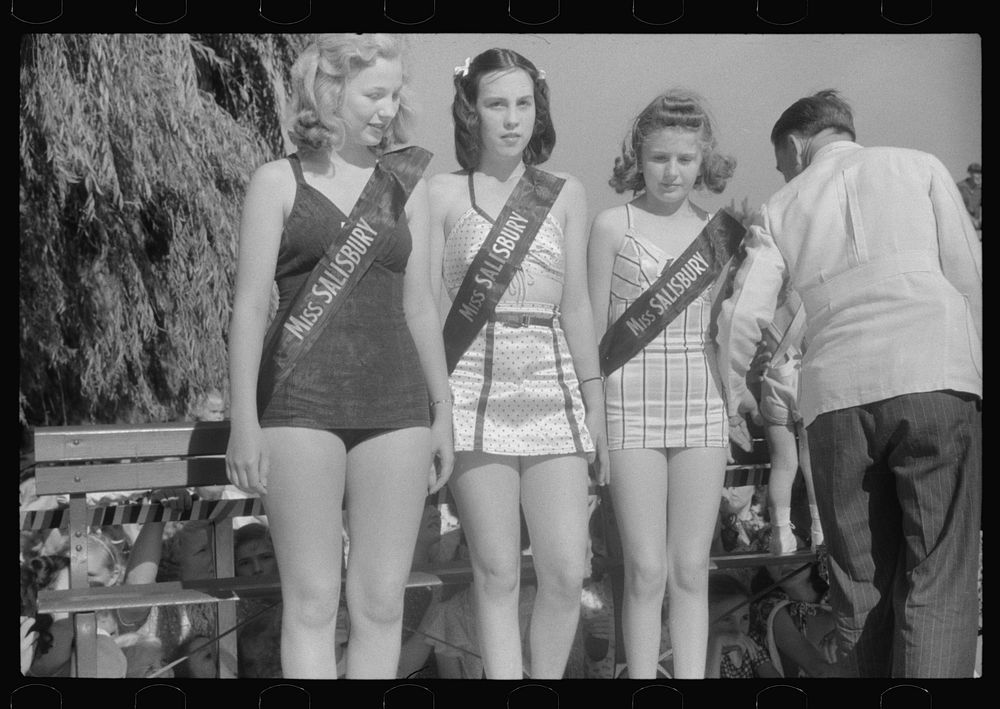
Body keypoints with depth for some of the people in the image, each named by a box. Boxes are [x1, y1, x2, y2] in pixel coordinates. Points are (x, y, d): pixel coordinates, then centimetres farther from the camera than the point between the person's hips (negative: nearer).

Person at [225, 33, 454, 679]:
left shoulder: (407, 182, 11)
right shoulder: (280, 181, 2)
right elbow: (251, 305, -1)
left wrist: (443, 408, 15)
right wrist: (244, 420, -8)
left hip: (395, 404, 3)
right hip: (301, 404, -3)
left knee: (382, 601, 4)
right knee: (312, 601, 0)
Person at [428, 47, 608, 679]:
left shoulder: (566, 193, 11)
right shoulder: (443, 193, 3)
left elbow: (576, 305, 13)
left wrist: (595, 401, 12)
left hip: (553, 387, 2)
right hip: (476, 388, -2)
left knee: (567, 572, -3)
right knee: (498, 573, -1)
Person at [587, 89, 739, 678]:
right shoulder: (614, 225, 0)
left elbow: (721, 325, 15)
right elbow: (594, 327, 2)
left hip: (704, 406, 3)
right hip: (632, 404, -3)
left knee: (692, 570, 6)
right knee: (647, 572, -2)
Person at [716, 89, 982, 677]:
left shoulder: (782, 208, 18)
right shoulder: (919, 166, 16)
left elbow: (745, 315, 6)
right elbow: (968, 274, 5)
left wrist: (728, 400, 18)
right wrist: (975, 372, 8)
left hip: (836, 395, 2)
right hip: (935, 382, -1)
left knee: (860, 582, 10)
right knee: (939, 580, -2)